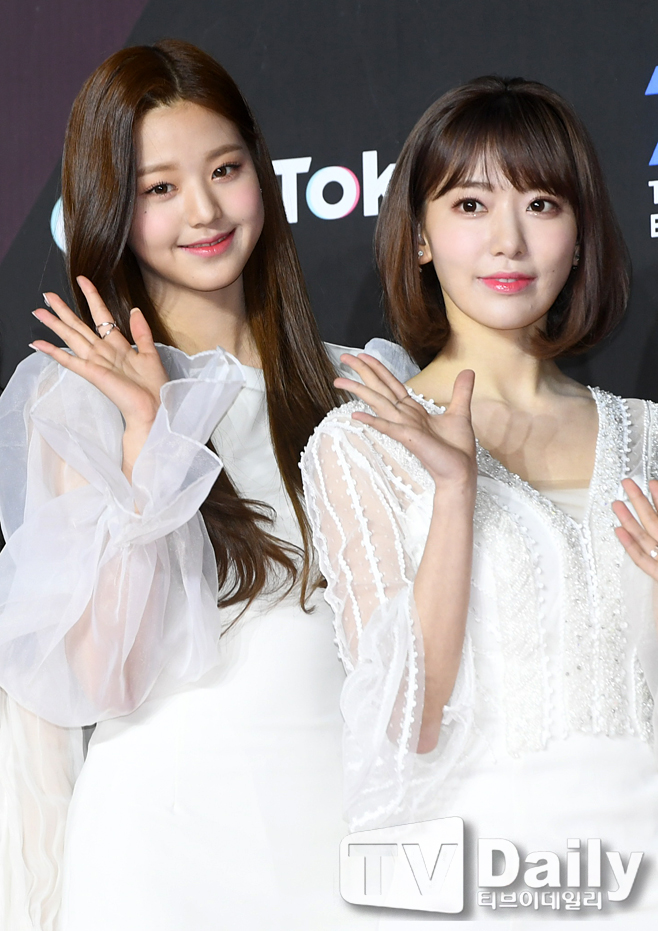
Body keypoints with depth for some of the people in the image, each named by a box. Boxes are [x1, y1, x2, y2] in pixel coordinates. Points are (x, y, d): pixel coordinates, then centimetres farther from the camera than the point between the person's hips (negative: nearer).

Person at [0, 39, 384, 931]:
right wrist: (148, 436, -19)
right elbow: (104, 681, -15)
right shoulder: (79, 395, -6)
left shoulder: (337, 384, 5)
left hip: (335, 800, 4)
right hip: (171, 816, -3)